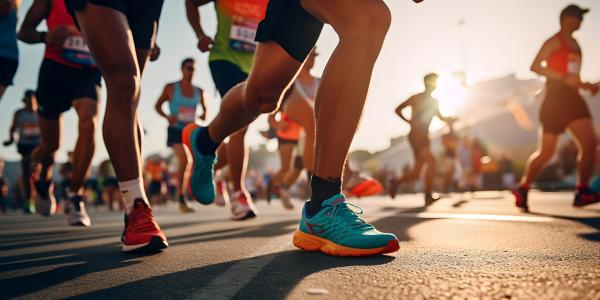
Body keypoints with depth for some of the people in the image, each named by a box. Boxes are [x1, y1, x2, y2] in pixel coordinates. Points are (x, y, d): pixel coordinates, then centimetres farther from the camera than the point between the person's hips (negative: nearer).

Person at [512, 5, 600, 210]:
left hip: (573, 99, 8)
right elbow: (535, 66, -17)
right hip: (555, 100, -7)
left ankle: (582, 192, -6)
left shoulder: (575, 45, 21)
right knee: (546, 152, -2)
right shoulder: (555, 42, -4)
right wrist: (564, 77, -22)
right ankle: (522, 190, 14)